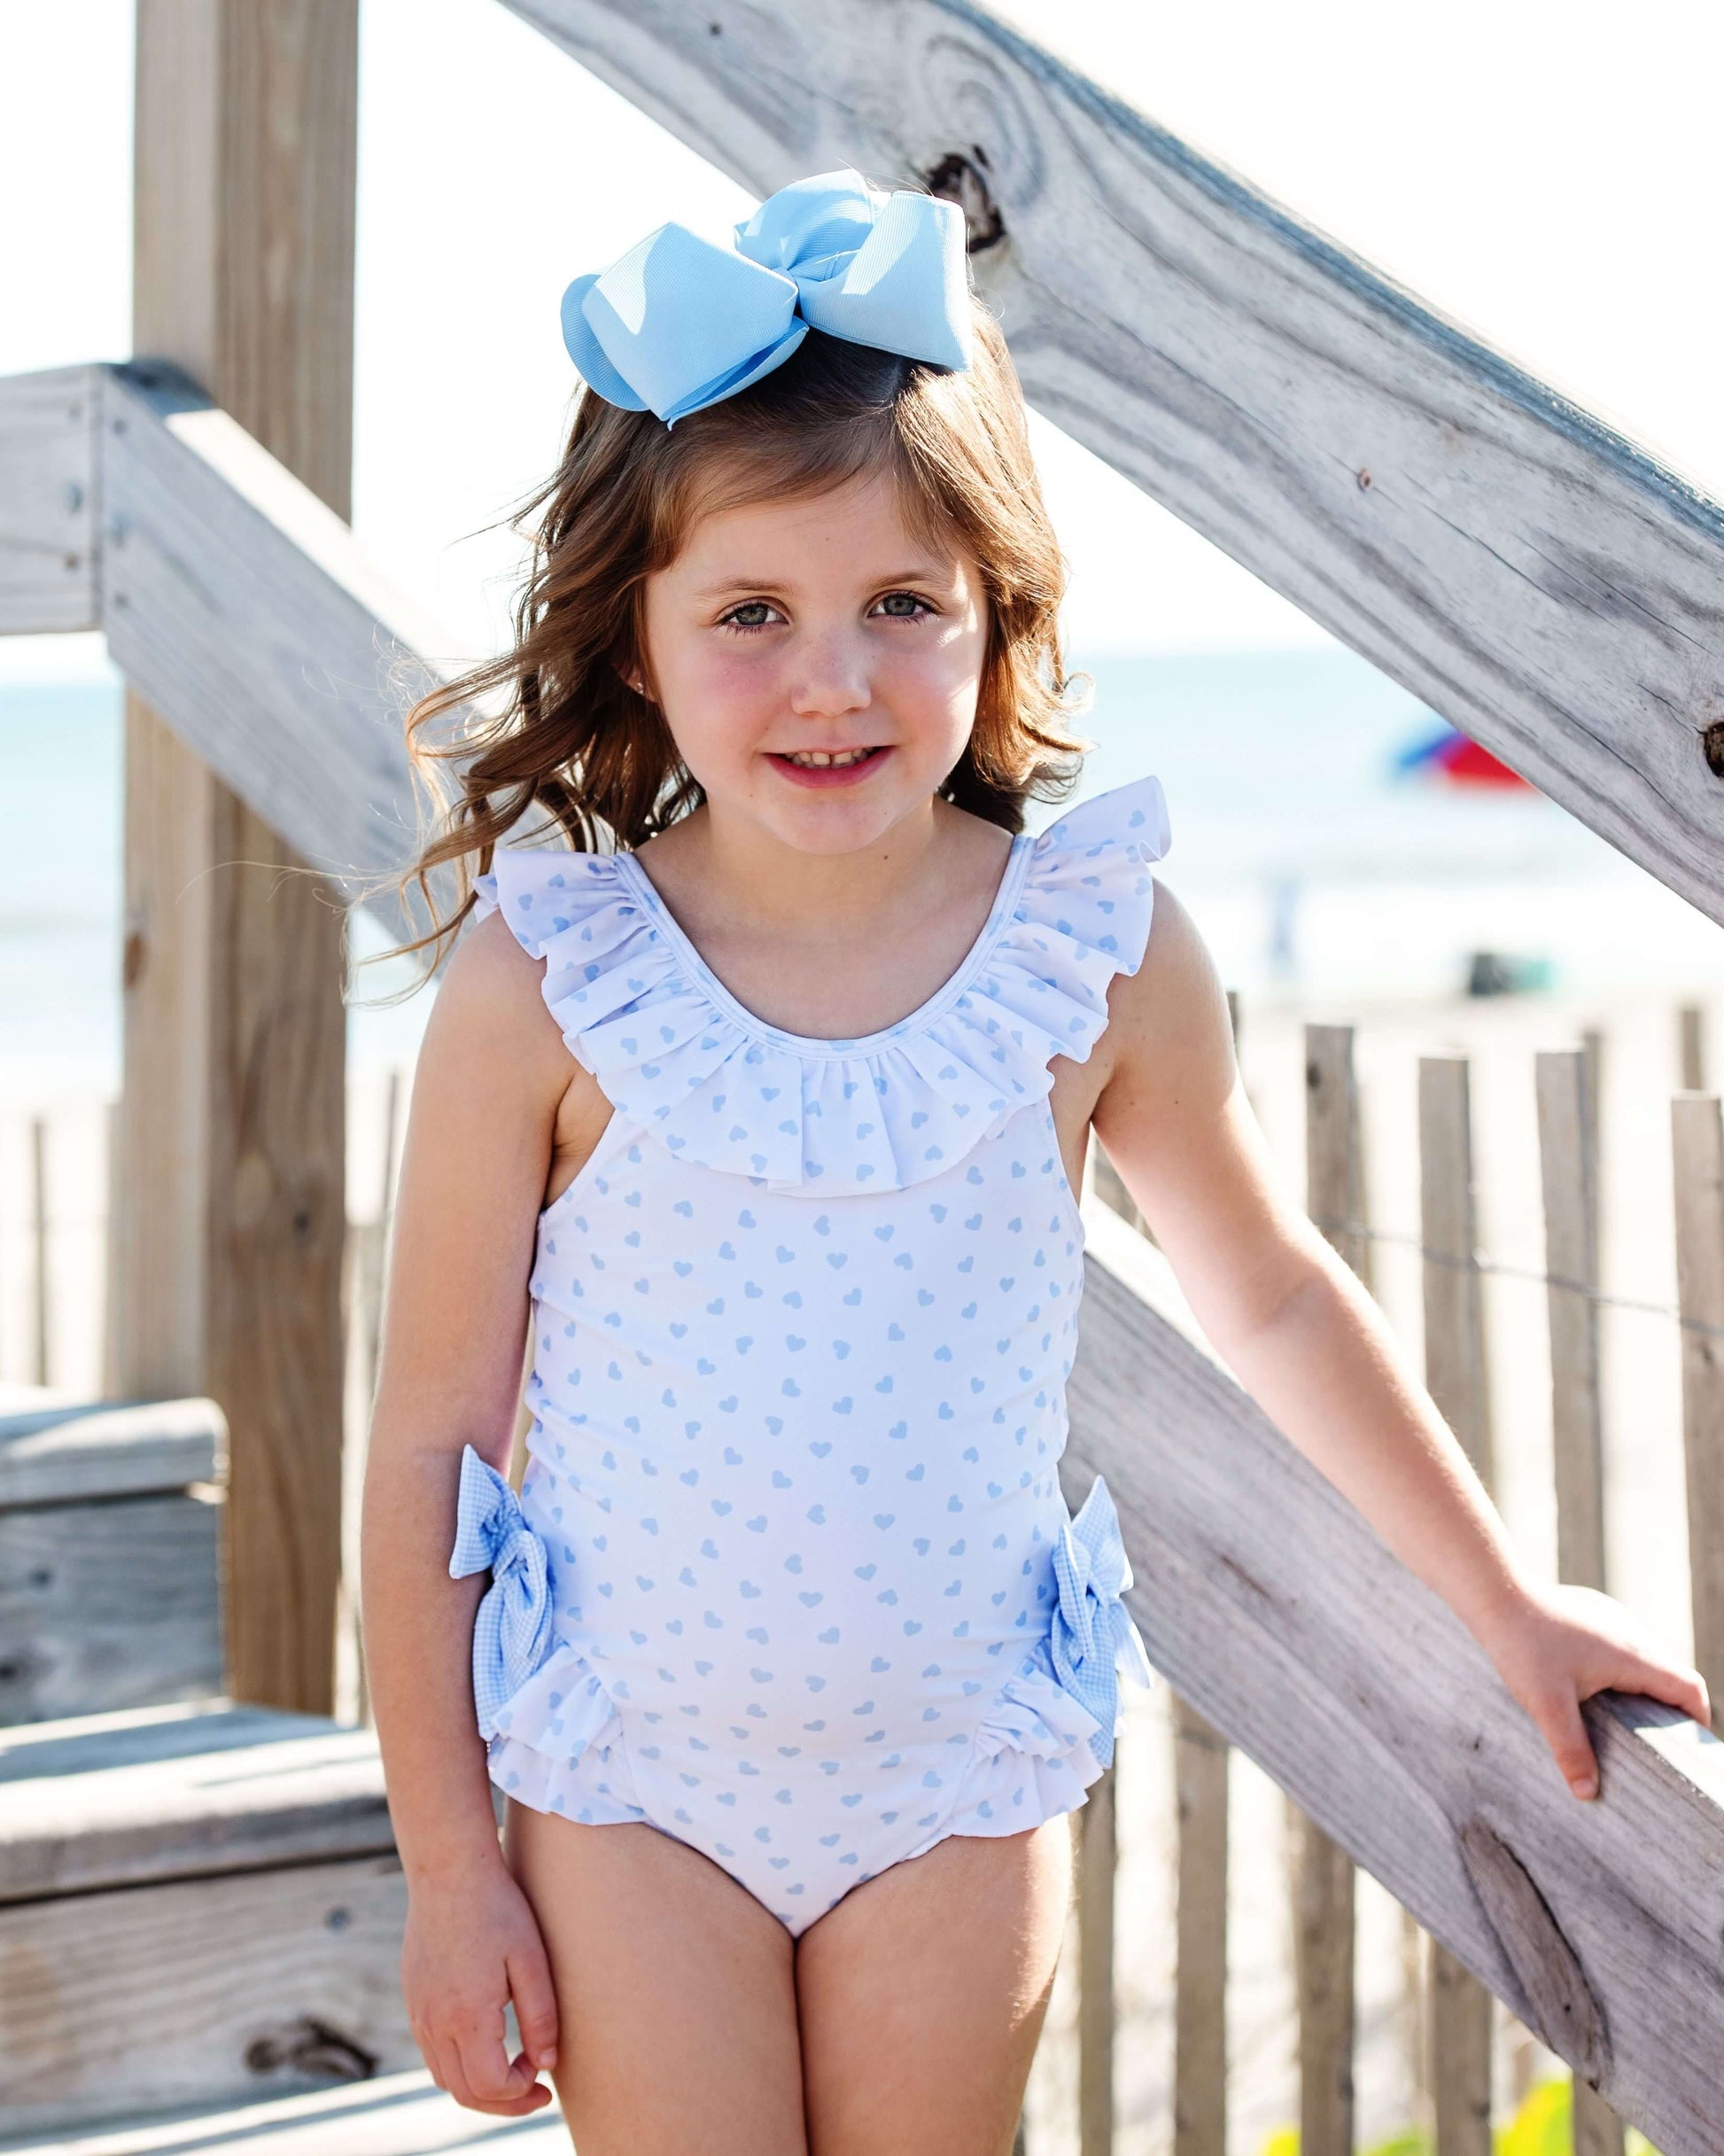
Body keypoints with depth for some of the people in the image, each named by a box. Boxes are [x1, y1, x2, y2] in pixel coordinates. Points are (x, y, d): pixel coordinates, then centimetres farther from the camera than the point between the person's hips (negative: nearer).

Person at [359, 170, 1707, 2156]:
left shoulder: (1100, 948, -8)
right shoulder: (541, 983, -14)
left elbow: (1268, 1300, 9)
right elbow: (433, 1437, -6)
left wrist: (1500, 1601, 16)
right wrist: (447, 1864, -4)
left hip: (960, 1779, 2)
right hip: (631, 1779, -1)